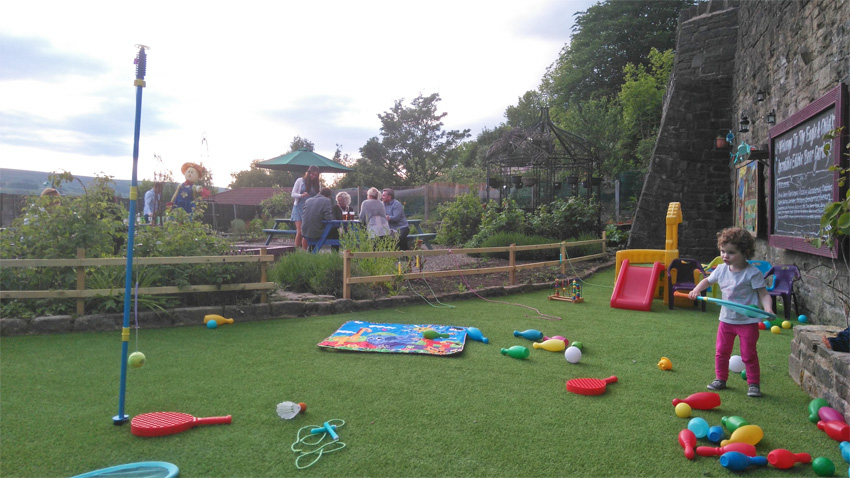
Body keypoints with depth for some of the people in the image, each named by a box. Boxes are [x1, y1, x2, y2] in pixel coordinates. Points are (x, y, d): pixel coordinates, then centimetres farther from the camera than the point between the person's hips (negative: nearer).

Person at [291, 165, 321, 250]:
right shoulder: (300, 181, 5)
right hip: (299, 208, -2)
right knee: (300, 231, -13)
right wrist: (301, 195, -18)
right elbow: (293, 194, 2)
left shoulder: (317, 184, 11)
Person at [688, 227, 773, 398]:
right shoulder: (721, 269, 2)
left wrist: (768, 309, -33)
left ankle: (753, 384, 17)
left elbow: (763, 294, -15)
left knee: (749, 354, 2)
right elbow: (707, 280, 18)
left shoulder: (752, 273, -15)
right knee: (721, 351, 12)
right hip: (726, 319, 5)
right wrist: (696, 290, 0)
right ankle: (720, 379, 27)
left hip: (748, 321, -5)